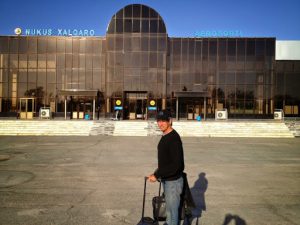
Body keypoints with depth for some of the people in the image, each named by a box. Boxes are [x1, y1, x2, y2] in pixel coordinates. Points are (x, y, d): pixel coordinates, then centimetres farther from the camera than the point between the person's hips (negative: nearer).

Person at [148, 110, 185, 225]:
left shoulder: (174, 138, -22)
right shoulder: (165, 136, 8)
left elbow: (176, 164, -28)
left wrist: (157, 175, -25)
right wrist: (158, 173, 13)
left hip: (173, 181, -9)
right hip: (166, 180, 9)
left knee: (171, 211, 1)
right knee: (169, 208, 20)